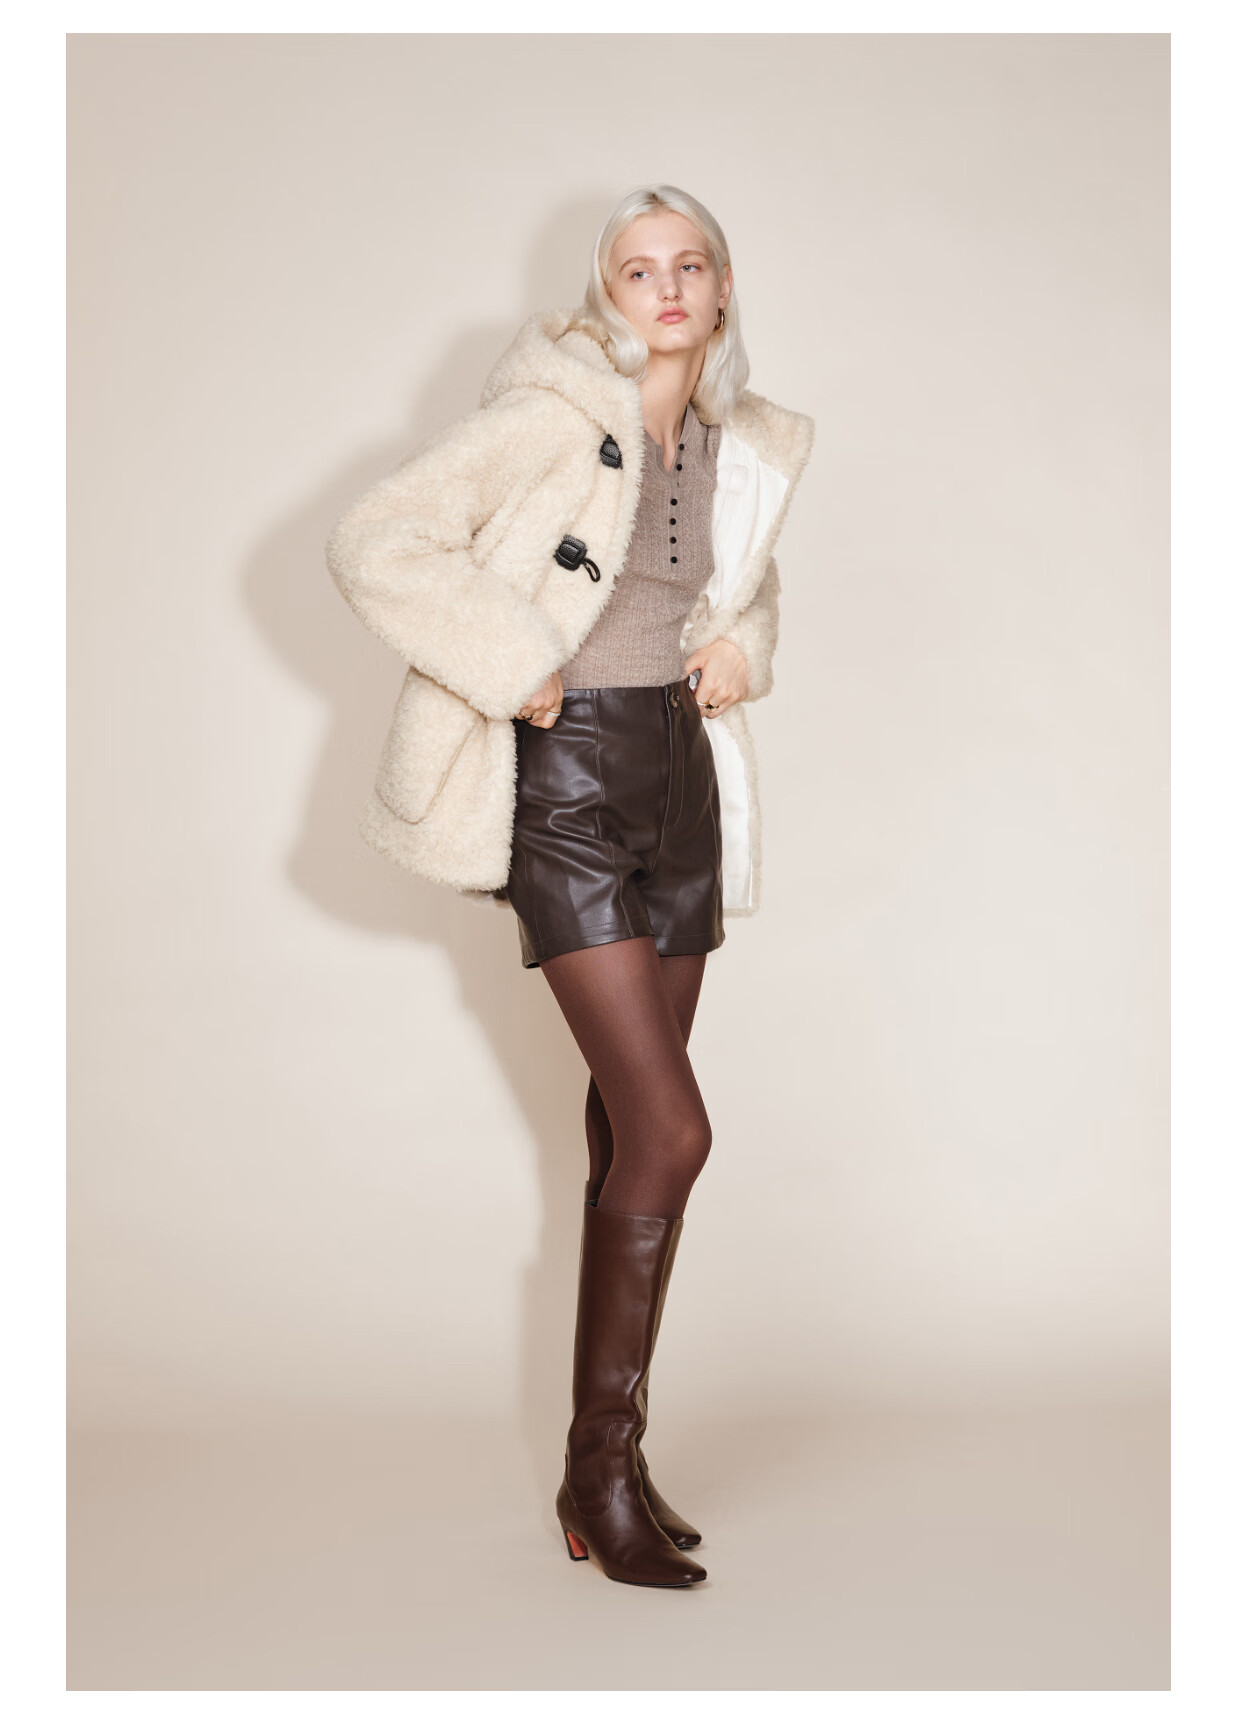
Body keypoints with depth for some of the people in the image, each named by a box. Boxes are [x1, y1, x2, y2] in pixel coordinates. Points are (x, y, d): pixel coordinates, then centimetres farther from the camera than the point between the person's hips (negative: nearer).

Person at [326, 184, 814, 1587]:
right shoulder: (553, 411, -10)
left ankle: (609, 1459, 21)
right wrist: (512, 667, -16)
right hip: (566, 780, -7)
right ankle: (601, 1468, 4)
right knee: (670, 1127, -12)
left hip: (681, 773, 7)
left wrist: (739, 646, 7)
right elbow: (375, 544, -15)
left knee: (628, 1125, 10)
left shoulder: (747, 449, 10)